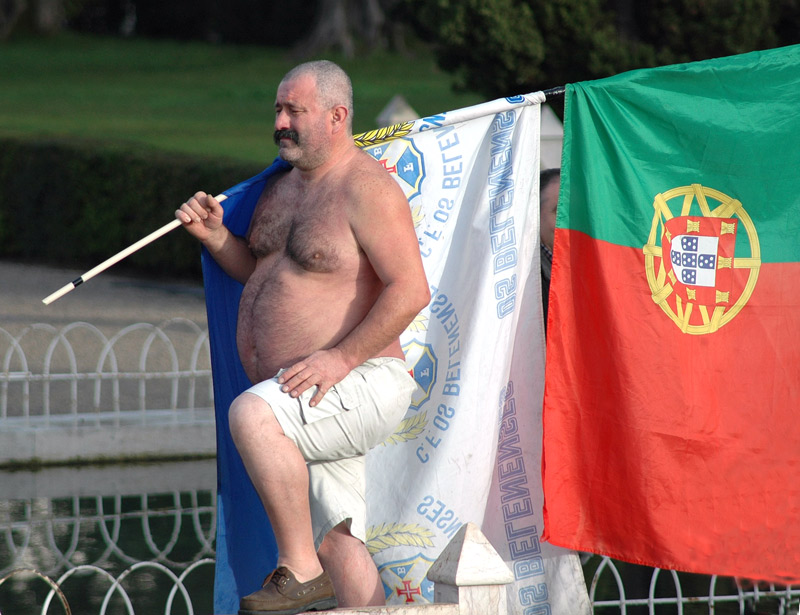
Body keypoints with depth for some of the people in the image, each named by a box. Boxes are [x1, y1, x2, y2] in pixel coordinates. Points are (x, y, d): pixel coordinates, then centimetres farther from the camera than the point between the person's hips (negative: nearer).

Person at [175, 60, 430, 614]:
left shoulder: (366, 188, -12)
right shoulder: (283, 187, 16)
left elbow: (411, 291, -20)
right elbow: (257, 271, 30)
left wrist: (340, 358, -25)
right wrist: (213, 235, 11)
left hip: (362, 383, -9)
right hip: (306, 401, 9)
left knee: (251, 415, -32)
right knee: (336, 541, 4)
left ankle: (300, 570, -25)